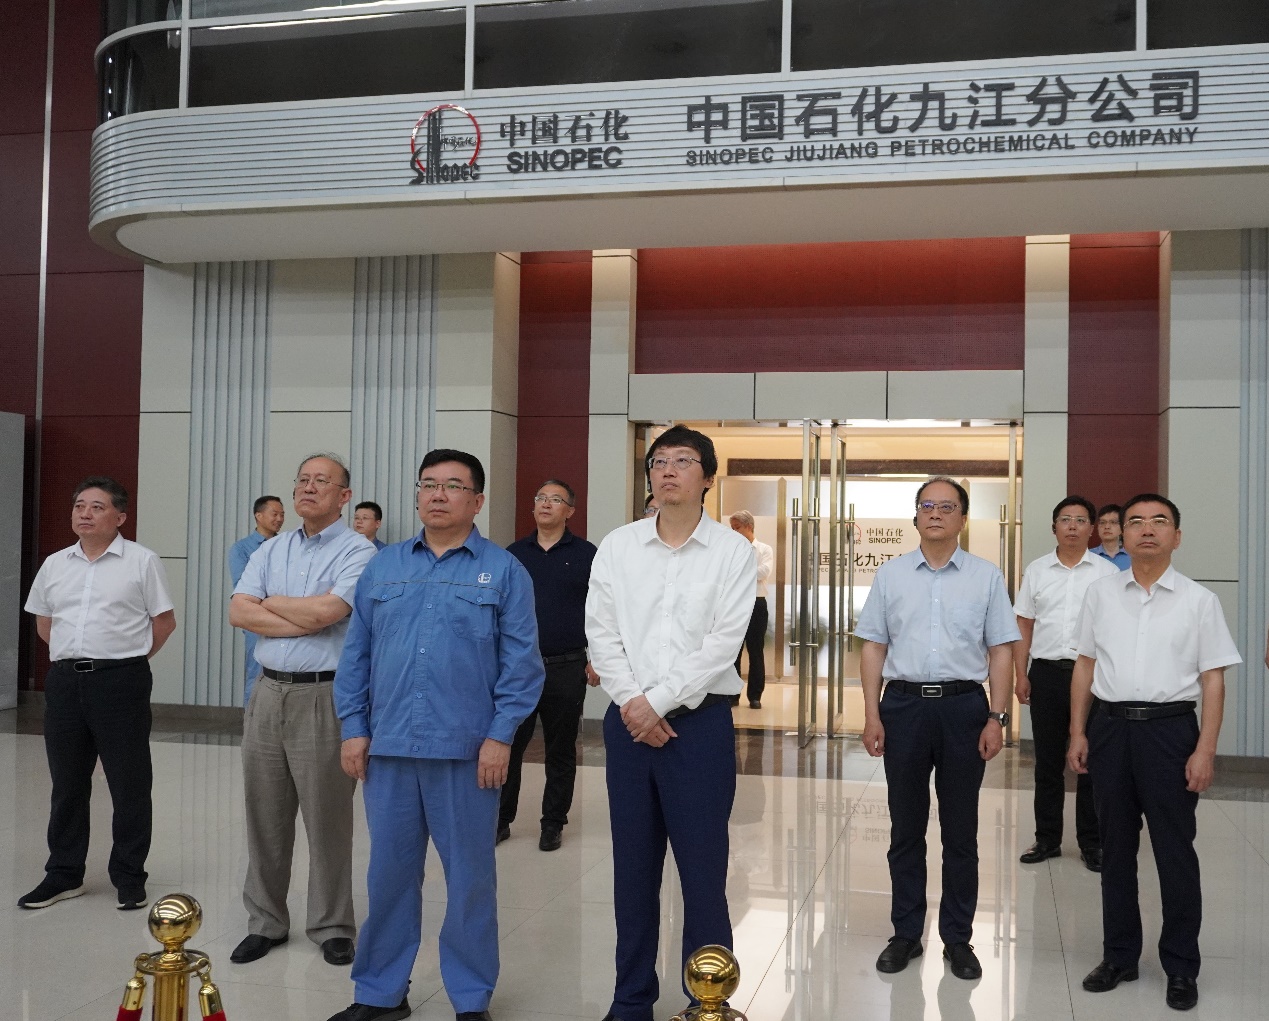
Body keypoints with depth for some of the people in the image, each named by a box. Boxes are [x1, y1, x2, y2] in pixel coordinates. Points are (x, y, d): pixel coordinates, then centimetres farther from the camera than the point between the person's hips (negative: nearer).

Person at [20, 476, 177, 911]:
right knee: (67, 783, 12)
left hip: (121, 682, -4)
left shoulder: (142, 561, -3)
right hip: (64, 681, 5)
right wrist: (77, 653, 12)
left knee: (129, 784, 2)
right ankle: (63, 875, 24)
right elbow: (43, 623, 21)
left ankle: (129, 877, 13)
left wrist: (127, 656, 4)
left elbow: (165, 621, 1)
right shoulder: (55, 564, 11)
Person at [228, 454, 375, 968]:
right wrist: (304, 621, -10)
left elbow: (321, 612, -18)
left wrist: (270, 603, -1)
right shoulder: (270, 550, 13)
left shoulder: (357, 552, -5)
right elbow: (238, 611, 0)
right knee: (264, 814, 11)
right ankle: (265, 922, 24)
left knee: (328, 819, 2)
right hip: (269, 692, 5)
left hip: (324, 698, -5)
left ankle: (332, 927, 16)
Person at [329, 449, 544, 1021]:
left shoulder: (503, 572, 1)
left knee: (470, 877, 6)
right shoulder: (384, 567, 11)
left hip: (466, 751, -3)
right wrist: (353, 728, 4)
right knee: (388, 872, 11)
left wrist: (500, 736, -10)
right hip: (388, 747, 3)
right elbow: (356, 655, 11)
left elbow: (521, 662, -3)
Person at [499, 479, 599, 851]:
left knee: (561, 750, 7)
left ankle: (553, 823, 18)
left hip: (567, 667, -2)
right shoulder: (513, 553, 8)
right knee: (508, 744, 3)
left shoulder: (586, 555, 1)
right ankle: (500, 819, 15)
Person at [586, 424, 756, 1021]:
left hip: (700, 721, -3)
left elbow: (723, 644, -9)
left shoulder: (733, 552, -2)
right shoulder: (616, 547, 6)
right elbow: (601, 635, 2)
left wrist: (658, 702, -13)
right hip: (628, 721, 3)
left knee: (703, 870, 2)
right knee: (633, 868, 11)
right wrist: (631, 704, -9)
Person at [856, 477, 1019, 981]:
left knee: (960, 829, 8)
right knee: (906, 827, 10)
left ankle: (958, 938, 20)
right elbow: (873, 647, 5)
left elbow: (1001, 651, 1)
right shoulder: (891, 574, 5)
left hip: (964, 704, -1)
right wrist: (872, 715, -2)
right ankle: (906, 933, 22)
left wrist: (996, 717, -6)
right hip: (904, 703, 1)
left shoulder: (987, 577, 3)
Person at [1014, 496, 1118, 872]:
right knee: (1048, 762, 9)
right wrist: (1021, 675, 2)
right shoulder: (1037, 570, 8)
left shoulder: (1107, 572, 2)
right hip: (1046, 672, 2)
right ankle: (1047, 838, 20)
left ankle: (1091, 842, 15)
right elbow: (1024, 626, 8)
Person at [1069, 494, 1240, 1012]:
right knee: (1116, 847, 12)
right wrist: (1078, 733, 5)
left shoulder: (1199, 600, -1)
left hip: (1170, 728, -3)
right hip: (1110, 726, 3)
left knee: (1175, 850, 4)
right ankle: (1119, 955, 26)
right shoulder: (1101, 592, 7)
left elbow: (1213, 679, -2)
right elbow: (1085, 665, 10)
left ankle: (1181, 967, 19)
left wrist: (1205, 749, -9)